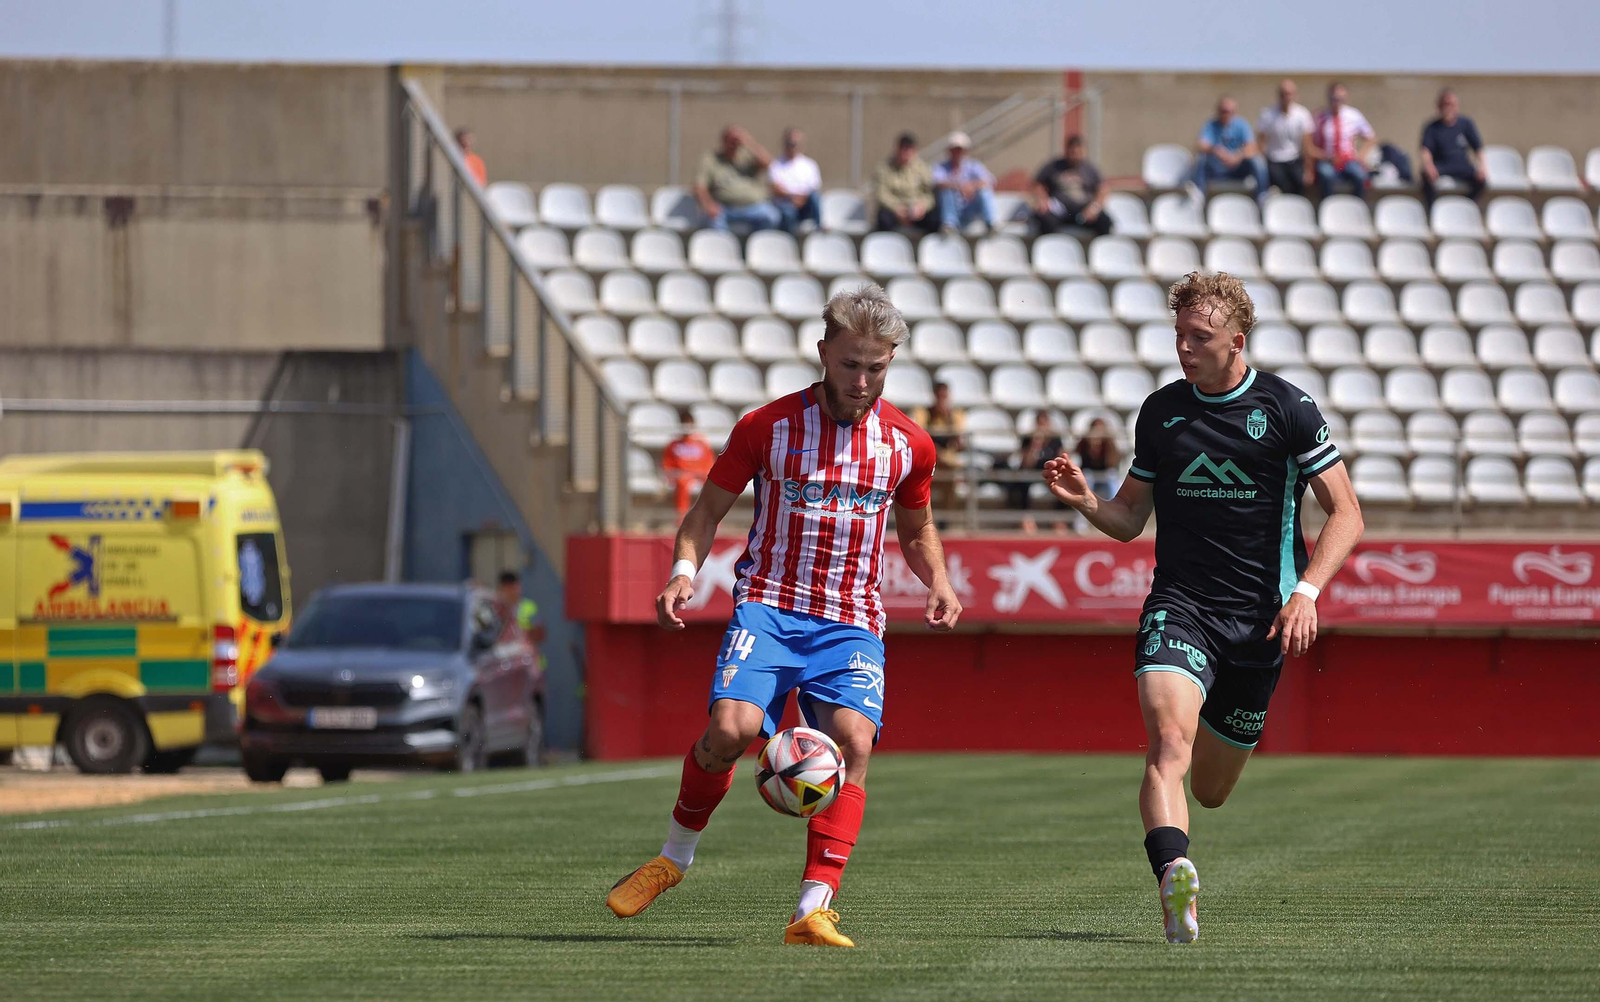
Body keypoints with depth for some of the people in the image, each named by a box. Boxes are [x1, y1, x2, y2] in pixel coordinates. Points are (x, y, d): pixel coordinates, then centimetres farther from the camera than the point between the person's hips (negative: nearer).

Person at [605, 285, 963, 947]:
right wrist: (684, 570, -9)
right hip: (769, 607, -2)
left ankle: (812, 912, -25)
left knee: (853, 741, -24)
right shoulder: (768, 427, -1)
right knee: (732, 725, -26)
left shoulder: (908, 445, 7)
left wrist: (938, 582, 4)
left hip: (851, 624, 2)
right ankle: (673, 858, 1)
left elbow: (916, 530, 24)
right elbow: (709, 510, 9)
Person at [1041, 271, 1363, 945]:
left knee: (1211, 792, 10)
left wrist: (1306, 591, -15)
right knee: (1169, 741, -28)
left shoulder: (1288, 409, -3)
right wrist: (1085, 501, -7)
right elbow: (1129, 520, 15)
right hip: (1179, 605, 1)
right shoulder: (1161, 411, 6)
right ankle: (1174, 877, -44)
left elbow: (1346, 515, -1)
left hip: (1260, 620, -1)